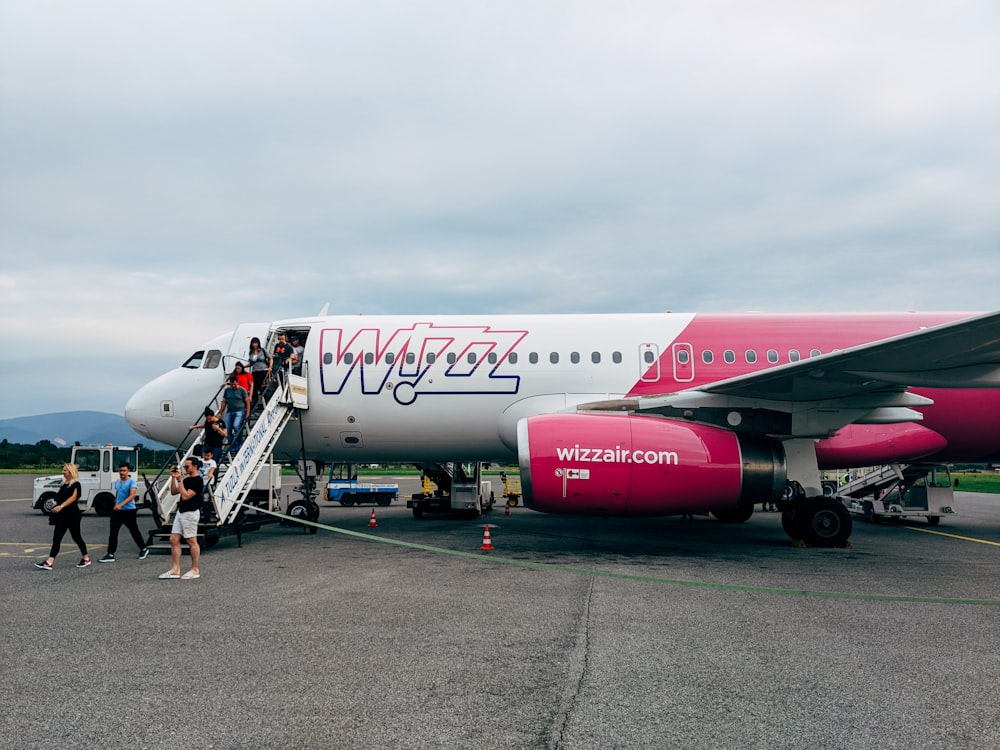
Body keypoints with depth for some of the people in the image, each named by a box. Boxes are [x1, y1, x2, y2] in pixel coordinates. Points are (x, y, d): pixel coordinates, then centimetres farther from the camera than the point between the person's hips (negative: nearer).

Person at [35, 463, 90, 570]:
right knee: (56, 538, -2)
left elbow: (73, 497, -25)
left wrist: (61, 506, -38)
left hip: (72, 515, -7)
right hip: (62, 515, 7)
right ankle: (49, 562, -7)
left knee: (76, 537, 4)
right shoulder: (64, 484, 14)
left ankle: (86, 559, 19)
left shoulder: (76, 484, -10)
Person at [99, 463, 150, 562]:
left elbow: (132, 495, -22)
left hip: (129, 510, -6)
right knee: (113, 532, -2)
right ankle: (110, 555, 1)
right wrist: (115, 506, 21)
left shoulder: (132, 481, -10)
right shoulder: (117, 482, 11)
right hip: (117, 511, 6)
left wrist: (121, 505, -31)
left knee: (134, 531, 7)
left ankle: (144, 549, 25)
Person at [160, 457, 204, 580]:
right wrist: (173, 478, 7)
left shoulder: (197, 481, -13)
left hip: (190, 513, -9)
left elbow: (185, 496, -20)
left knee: (191, 541, -2)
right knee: (174, 539, 6)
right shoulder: (187, 479, 15)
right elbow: (173, 492, 17)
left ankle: (195, 570, 7)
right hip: (180, 512, 9)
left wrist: (179, 480, -16)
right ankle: (175, 570, 9)